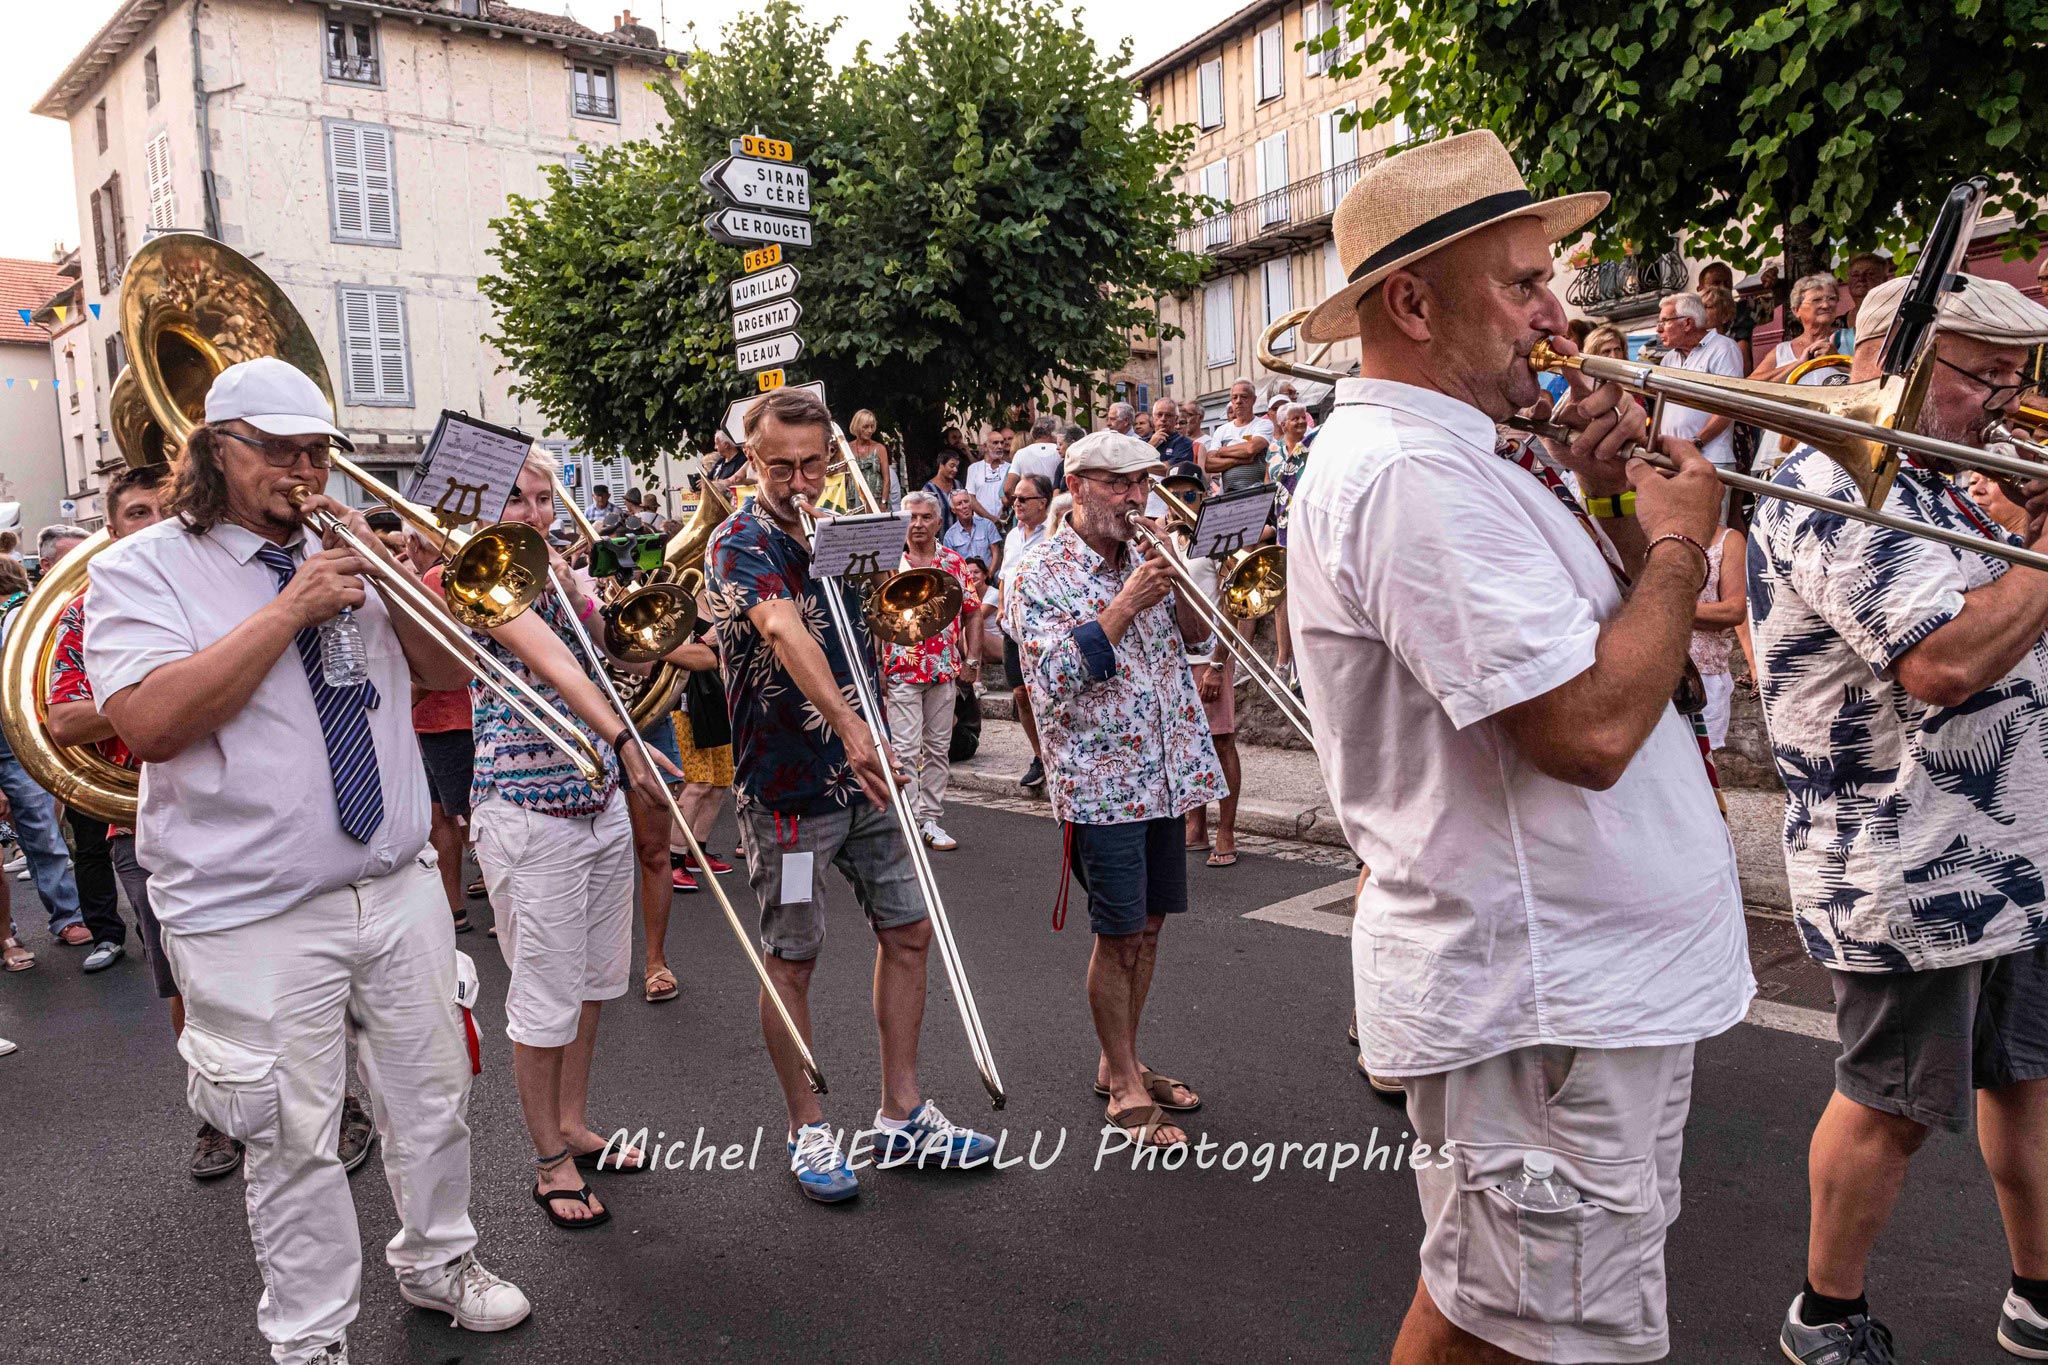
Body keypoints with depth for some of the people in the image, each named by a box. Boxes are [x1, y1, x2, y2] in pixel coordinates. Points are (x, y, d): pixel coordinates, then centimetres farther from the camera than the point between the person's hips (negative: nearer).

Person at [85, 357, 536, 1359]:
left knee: (434, 1100, 16)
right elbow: (149, 723, -19)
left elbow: (446, 671, 8)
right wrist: (292, 609, -20)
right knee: (293, 1141, 6)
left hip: (400, 888, 5)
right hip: (254, 919, -5)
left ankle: (437, 1263, 39)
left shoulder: (342, 557, 12)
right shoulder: (140, 570, -4)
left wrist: (386, 571, -8)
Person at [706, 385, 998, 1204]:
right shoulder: (742, 543, -14)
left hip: (864, 774, 7)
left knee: (908, 933, 10)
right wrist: (848, 725, -50)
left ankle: (902, 1116, 23)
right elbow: (783, 630, -35)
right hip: (788, 787, -7)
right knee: (792, 961, 5)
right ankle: (808, 1131, 22)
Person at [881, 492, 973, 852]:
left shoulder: (955, 562, 7)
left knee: (938, 748, 9)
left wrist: (972, 658, 4)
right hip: (901, 670, -3)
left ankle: (931, 819, 17)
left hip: (945, 670, 3)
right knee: (906, 750, -3)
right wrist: (877, 667, -7)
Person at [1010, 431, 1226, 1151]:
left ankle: (1120, 1063, 30)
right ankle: (1126, 1089, 15)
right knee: (1119, 935, 0)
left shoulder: (1143, 562, 11)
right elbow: (1052, 680, -18)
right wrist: (1124, 606, -23)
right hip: (1101, 780, -6)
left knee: (1149, 925, 14)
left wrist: (1174, 579, -6)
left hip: (1167, 773, 7)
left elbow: (1197, 634, 11)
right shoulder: (1039, 577, -8)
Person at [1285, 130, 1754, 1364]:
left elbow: (1599, 655, 17)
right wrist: (1678, 540, -13)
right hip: (1537, 1016, -10)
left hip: (1609, 979, 10)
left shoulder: (1460, 455, 13)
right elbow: (1592, 728, -29)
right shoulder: (1408, 469, -22)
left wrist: (1610, 506, 2)